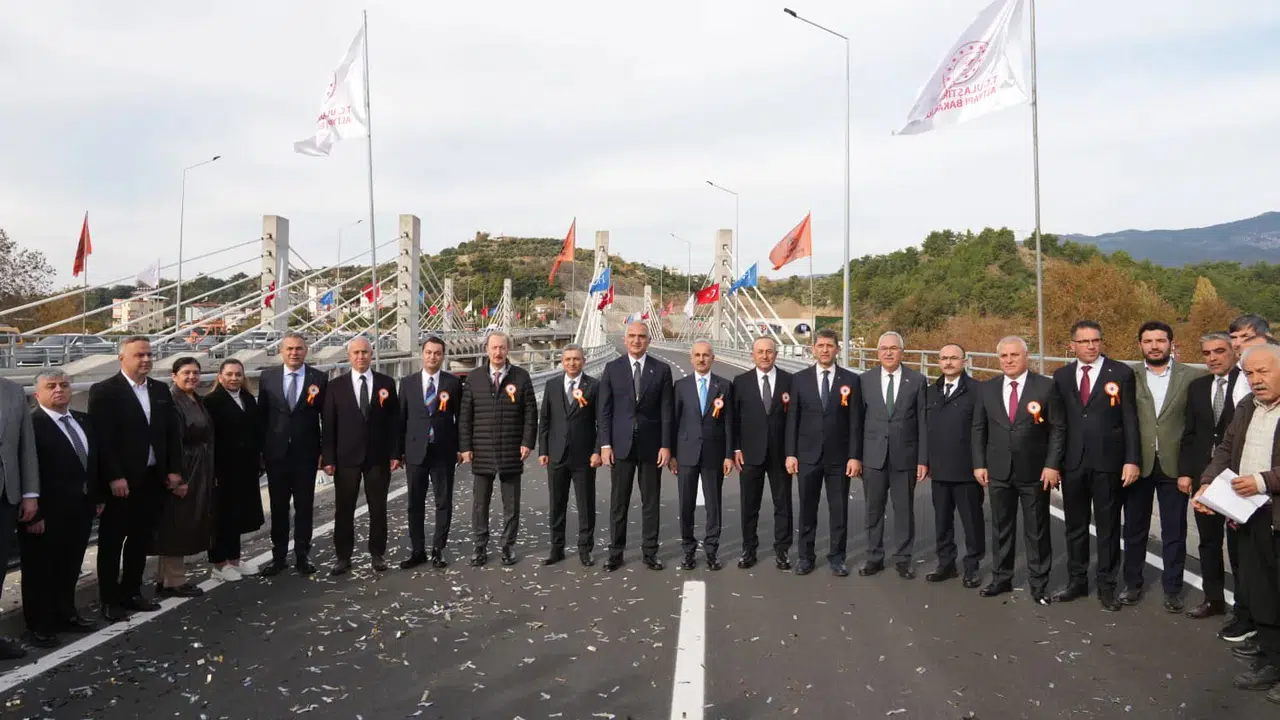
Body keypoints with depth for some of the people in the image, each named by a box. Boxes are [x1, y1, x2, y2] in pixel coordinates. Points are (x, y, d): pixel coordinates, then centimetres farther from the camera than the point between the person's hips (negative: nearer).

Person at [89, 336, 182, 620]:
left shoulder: (161, 390, 10)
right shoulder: (104, 391, -8)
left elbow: (173, 432, 12)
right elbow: (101, 438, -14)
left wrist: (174, 469, 4)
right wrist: (114, 477, -19)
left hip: (153, 478, 6)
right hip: (120, 482, -6)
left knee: (141, 539, 14)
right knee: (112, 541, 5)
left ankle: (131, 592, 26)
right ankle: (109, 599, 15)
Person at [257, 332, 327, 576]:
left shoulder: (319, 379, -2)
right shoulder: (268, 377, 3)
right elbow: (261, 415, 5)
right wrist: (259, 448, 1)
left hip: (306, 453, -1)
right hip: (276, 452, 1)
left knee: (304, 506, 8)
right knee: (278, 507, 10)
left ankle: (302, 555, 19)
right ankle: (278, 556, 20)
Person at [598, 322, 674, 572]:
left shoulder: (662, 369, 2)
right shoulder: (612, 368, 3)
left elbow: (666, 411, 1)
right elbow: (604, 410, 2)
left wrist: (666, 446, -5)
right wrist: (605, 444, -5)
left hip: (651, 444, 0)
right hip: (621, 444, 0)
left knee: (651, 502, 7)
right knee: (618, 502, 5)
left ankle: (650, 552, 17)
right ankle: (615, 552, 15)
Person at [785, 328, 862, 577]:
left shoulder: (851, 380, 0)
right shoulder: (799, 379, 2)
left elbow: (855, 421, -1)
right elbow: (792, 419, 2)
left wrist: (855, 456, -6)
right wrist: (790, 453, -3)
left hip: (839, 456, 0)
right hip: (808, 455, 1)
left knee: (839, 510, 6)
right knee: (807, 509, 9)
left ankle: (837, 557, 18)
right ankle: (806, 556, 20)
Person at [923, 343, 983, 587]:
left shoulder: (976, 391, -7)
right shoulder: (931, 392, 12)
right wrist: (925, 461, 10)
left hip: (967, 470, -5)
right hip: (939, 470, 5)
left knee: (972, 521, 5)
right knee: (942, 520, 13)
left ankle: (972, 568, 17)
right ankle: (946, 564, 25)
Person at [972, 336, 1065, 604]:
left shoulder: (1046, 387, -5)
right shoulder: (986, 389, 4)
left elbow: (1058, 428, -4)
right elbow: (978, 429, 8)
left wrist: (1052, 465, -10)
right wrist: (979, 464, 1)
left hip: (1035, 471, -3)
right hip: (998, 471, 3)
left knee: (1037, 530, 6)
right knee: (1001, 527, 12)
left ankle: (1039, 583, 17)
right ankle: (1001, 578, 24)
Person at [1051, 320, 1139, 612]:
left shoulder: (1121, 373, -2)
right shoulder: (1061, 376, 7)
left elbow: (1130, 420, -3)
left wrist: (1132, 460, -10)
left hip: (1108, 462, -3)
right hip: (1073, 462, 3)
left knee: (1108, 527, 7)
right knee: (1075, 526, 13)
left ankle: (1106, 586, 17)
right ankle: (1077, 581, 26)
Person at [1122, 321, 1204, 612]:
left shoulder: (1192, 377, -2)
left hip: (1174, 466, -1)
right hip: (1137, 465, 1)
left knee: (1174, 532, 8)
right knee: (1134, 529, 12)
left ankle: (1173, 588, 22)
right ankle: (1133, 583, 27)